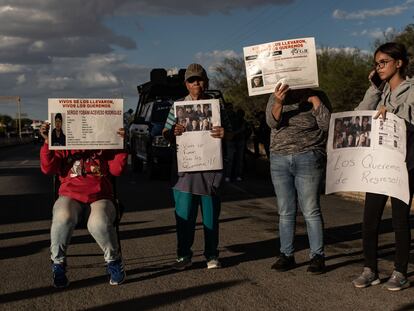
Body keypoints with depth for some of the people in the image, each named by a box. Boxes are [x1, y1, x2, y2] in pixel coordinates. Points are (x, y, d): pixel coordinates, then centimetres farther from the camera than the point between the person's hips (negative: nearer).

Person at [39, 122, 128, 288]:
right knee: (63, 218, -35)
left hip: (100, 198, 0)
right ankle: (58, 262, -11)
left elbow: (116, 169, 4)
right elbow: (47, 168, 2)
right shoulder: (63, 146, 15)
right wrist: (47, 142, -8)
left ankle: (113, 260, -5)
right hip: (70, 196, 0)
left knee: (99, 223, -34)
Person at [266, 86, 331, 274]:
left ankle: (317, 257, 5)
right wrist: (279, 103, -27)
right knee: (285, 212, 6)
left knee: (311, 211, -2)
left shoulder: (316, 96, 0)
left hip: (308, 159, -3)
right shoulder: (275, 98, 6)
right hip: (279, 160, 3)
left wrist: (313, 98, -14)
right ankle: (286, 255, 13)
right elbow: (272, 121, -9)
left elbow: (326, 123, -10)